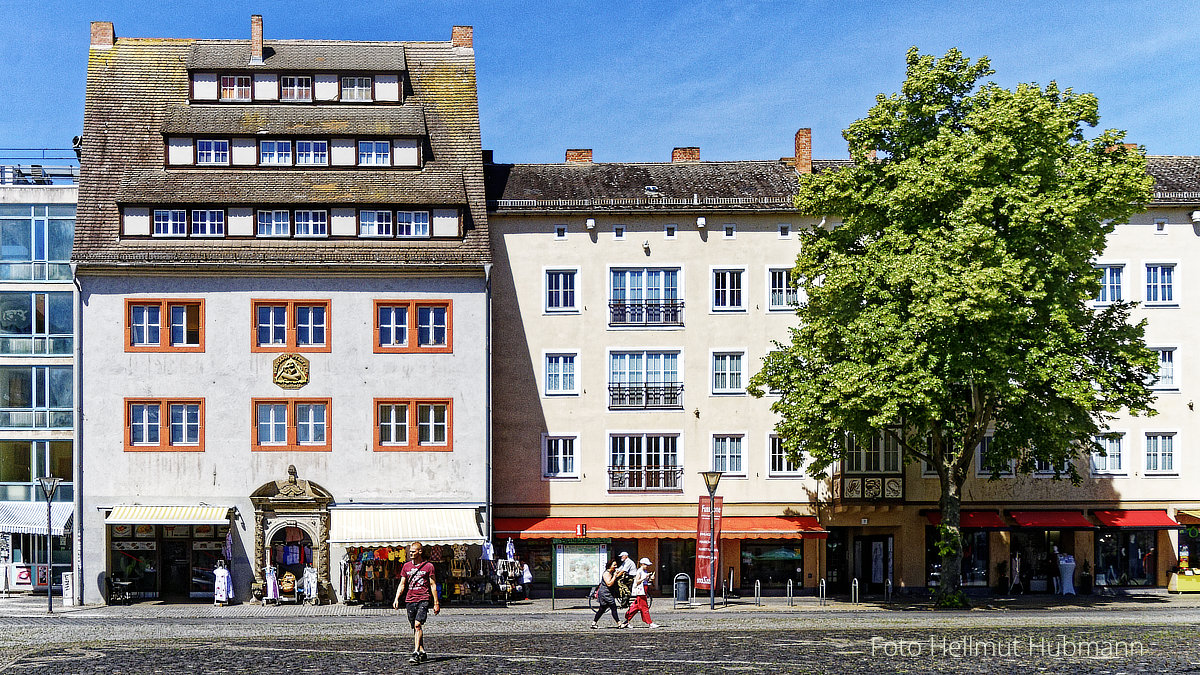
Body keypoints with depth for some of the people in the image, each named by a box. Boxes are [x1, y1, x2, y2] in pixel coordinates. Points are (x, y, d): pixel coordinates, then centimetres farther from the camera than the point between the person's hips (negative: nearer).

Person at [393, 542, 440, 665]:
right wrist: (396, 599, 2)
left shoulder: (428, 566, 1)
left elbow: (433, 585, 3)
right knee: (415, 628, 9)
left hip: (423, 600, -5)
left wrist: (436, 603, 0)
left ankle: (416, 654, -22)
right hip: (410, 600, 5)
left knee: (418, 625, -18)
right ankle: (422, 652, 20)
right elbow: (402, 584, 15)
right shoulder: (406, 566, 12)